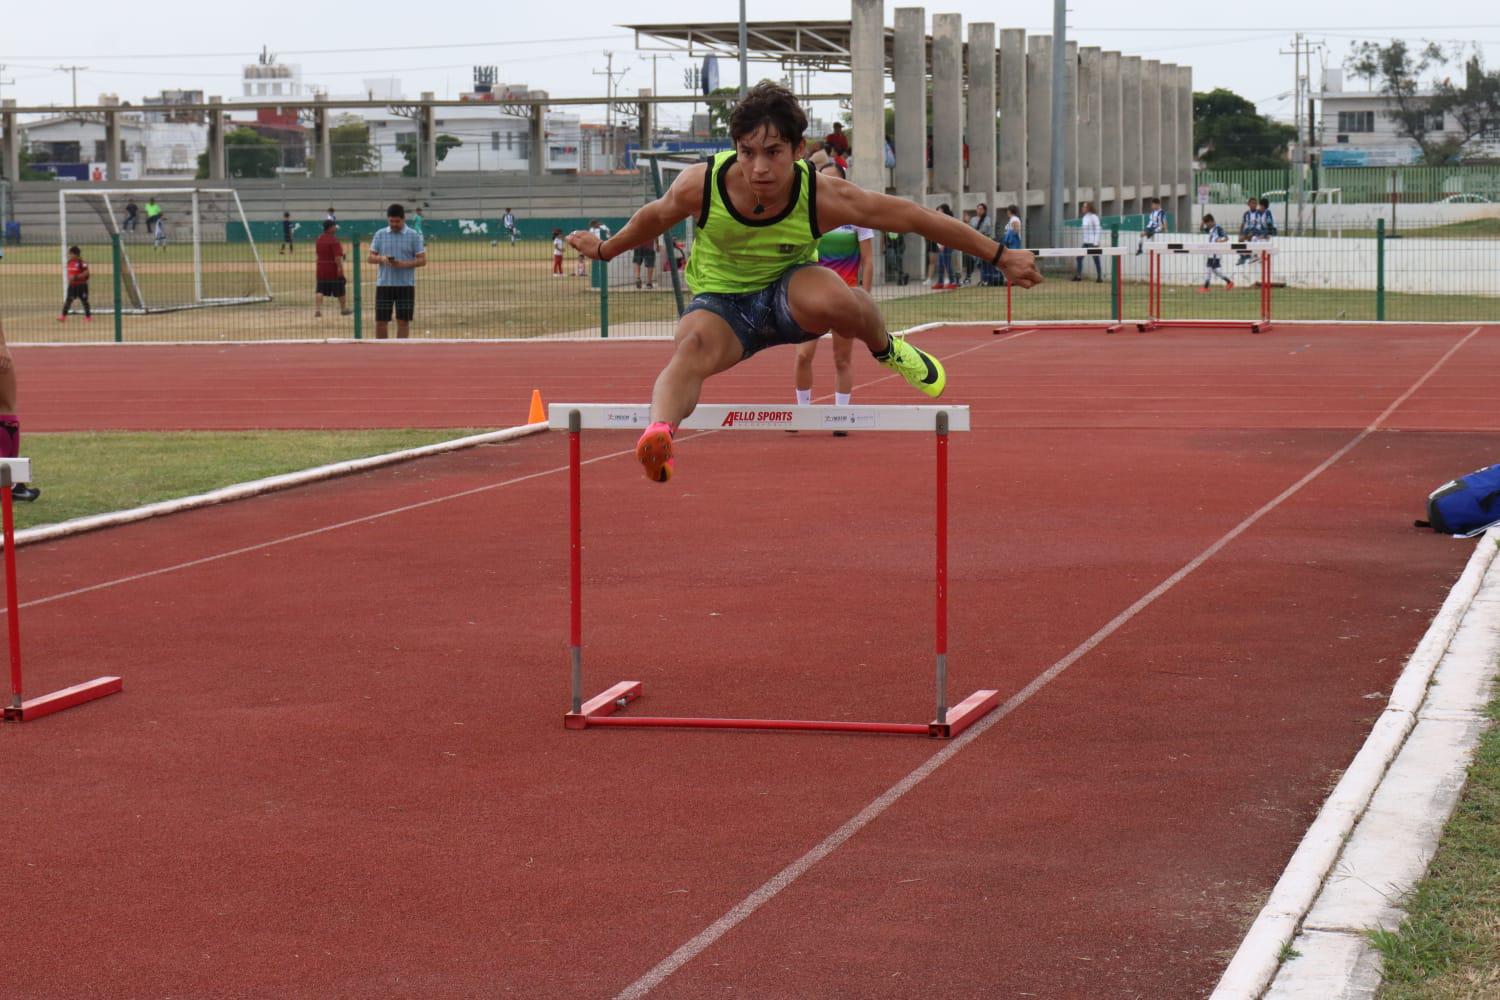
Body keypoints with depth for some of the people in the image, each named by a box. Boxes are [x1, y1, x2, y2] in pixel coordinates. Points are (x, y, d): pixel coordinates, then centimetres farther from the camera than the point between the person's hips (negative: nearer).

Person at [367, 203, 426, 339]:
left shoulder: (414, 235, 0)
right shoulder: (380, 235, 7)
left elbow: (422, 260, -3)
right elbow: (371, 257, 8)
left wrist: (404, 264, -19)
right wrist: (382, 258, -14)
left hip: (406, 285, -2)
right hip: (384, 284, 2)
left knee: (403, 321, 0)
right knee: (380, 322, 3)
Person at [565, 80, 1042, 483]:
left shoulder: (824, 198, -24)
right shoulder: (699, 187, -22)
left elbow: (915, 218, -14)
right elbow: (654, 217, 2)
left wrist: (1002, 257, -7)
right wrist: (604, 249, 18)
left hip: (789, 290, 0)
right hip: (721, 301, 0)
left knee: (830, 299, -36)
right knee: (694, 349, -36)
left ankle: (886, 348, -3)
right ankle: (659, 432, -60)